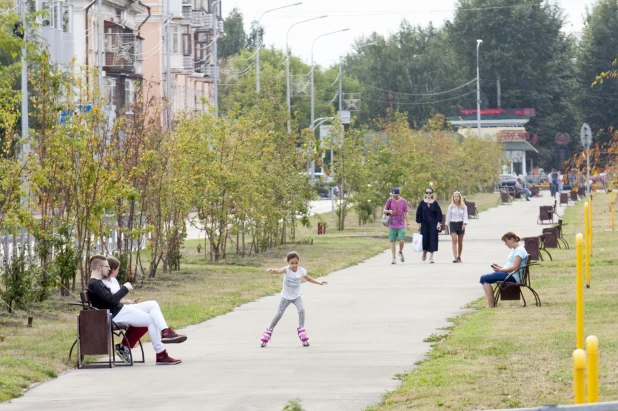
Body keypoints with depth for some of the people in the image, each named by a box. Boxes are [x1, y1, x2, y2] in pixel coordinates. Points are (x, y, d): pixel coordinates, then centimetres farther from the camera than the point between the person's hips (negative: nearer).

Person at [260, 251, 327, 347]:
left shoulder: (301, 271, -10)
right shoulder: (286, 269, -21)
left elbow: (309, 279, 9)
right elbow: (279, 271, -45)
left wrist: (319, 282, 0)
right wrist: (272, 270, -67)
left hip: (296, 296, 2)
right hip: (286, 297, -2)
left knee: (301, 310, -23)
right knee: (278, 315, -1)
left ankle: (301, 330, -10)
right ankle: (269, 331, 16)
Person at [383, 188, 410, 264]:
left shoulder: (404, 201, 2)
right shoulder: (390, 201, 2)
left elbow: (405, 213, 6)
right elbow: (384, 211, 6)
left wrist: (407, 223, 2)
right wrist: (389, 211, -16)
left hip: (401, 225, -1)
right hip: (392, 225, 1)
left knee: (402, 240, -12)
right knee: (392, 241, 1)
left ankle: (400, 252, 16)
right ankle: (394, 258, 8)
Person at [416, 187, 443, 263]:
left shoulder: (435, 203, 0)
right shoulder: (422, 203, 1)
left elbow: (439, 214, 1)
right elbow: (419, 214, 3)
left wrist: (439, 223, -7)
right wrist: (419, 224, 0)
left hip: (433, 224, -1)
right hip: (424, 224, 1)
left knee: (432, 239, -4)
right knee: (425, 239, 3)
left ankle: (431, 256, 0)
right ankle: (424, 251, 32)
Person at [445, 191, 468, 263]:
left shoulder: (464, 207, 3)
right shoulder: (451, 207, 3)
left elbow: (465, 216, -4)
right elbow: (448, 216, 8)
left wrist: (464, 224, -20)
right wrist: (447, 225, 7)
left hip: (461, 224, 1)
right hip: (453, 224, -1)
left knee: (460, 242, 8)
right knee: (454, 240, -15)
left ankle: (459, 257, 25)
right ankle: (455, 258, -22)